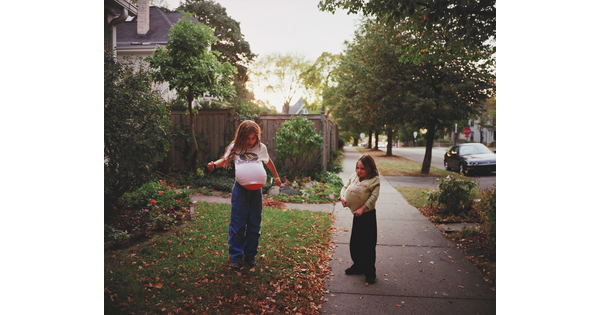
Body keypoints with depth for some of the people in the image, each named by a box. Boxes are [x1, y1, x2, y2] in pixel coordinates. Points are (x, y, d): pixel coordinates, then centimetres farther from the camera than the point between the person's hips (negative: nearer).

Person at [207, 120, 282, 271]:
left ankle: (250, 255, 23)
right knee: (237, 224, -1)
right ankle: (235, 257, 12)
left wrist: (276, 177, 36)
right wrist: (214, 164, -10)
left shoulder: (261, 147, 11)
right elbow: (224, 160, 13)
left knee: (254, 225, 8)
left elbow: (269, 162, 26)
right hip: (240, 189, -2)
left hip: (256, 190, 2)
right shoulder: (235, 147, 6)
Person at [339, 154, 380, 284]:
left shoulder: (374, 180, -11)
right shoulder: (354, 176, 5)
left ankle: (370, 273, 16)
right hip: (357, 215, 6)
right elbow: (345, 187, 11)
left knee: (368, 244, 1)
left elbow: (374, 196, -20)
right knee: (354, 243, 15)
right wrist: (342, 197, -11)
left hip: (368, 215, -6)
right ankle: (358, 266, 35)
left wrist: (362, 209, -28)